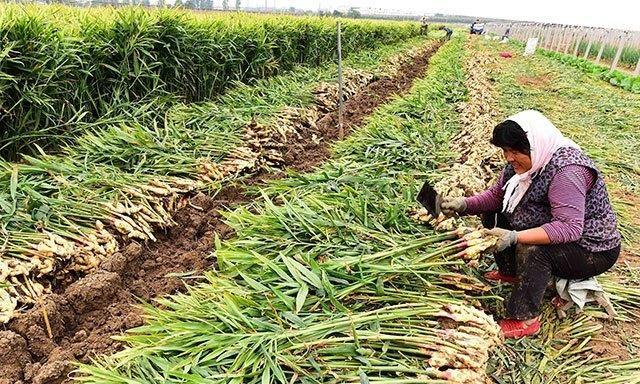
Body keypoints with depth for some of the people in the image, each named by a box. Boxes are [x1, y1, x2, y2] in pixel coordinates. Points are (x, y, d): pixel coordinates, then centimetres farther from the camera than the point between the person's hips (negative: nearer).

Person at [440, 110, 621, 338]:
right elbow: (496, 195, 1)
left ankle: (526, 320, -20)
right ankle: (510, 273, 15)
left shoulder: (566, 171, -32)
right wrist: (463, 205, -17)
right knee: (492, 213, 3)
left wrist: (514, 237, -45)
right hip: (554, 231, 9)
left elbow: (569, 228, -38)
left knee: (532, 249, -35)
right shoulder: (521, 161, -7)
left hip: (594, 250, -8)